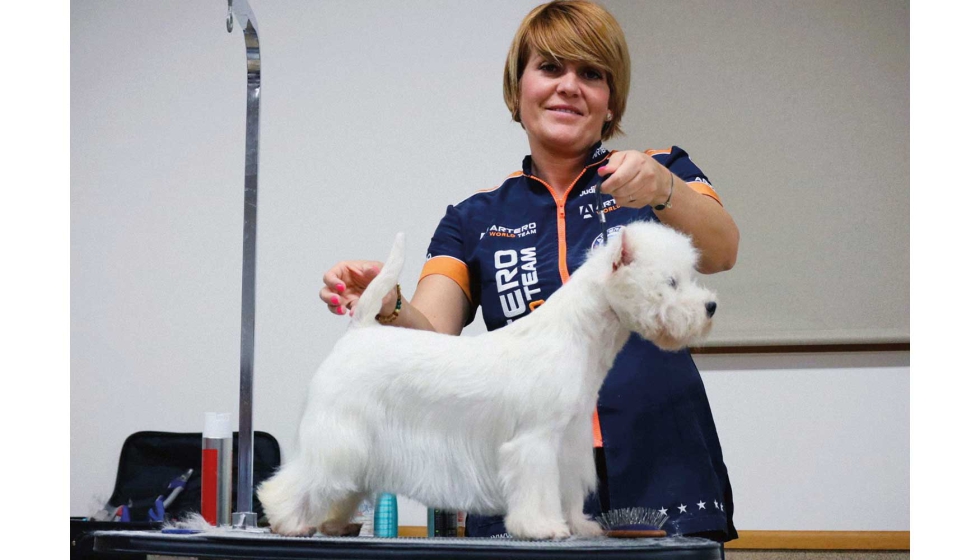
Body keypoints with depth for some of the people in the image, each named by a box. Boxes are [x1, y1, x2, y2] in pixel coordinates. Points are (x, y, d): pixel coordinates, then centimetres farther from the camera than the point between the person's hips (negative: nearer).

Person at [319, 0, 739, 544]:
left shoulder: (664, 173, 8)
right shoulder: (476, 219, 13)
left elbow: (721, 250, -12)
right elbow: (431, 335, -1)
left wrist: (661, 189, -31)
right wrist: (388, 307, -23)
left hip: (661, 476, -1)